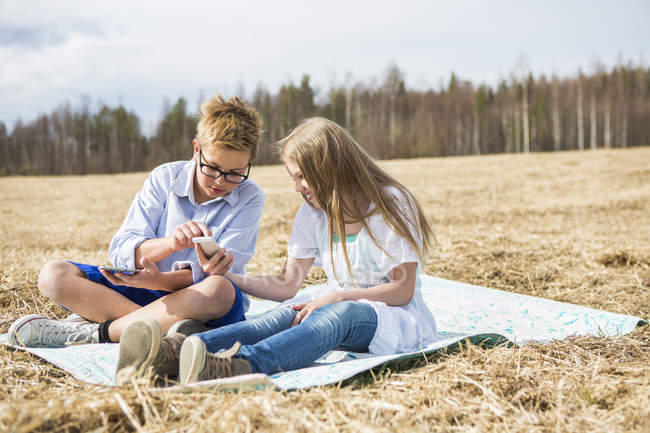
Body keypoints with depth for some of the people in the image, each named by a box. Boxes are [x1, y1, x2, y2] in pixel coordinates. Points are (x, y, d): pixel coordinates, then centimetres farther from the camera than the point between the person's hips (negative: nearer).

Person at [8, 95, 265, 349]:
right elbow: (121, 250, -8)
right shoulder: (164, 178, 1)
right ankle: (163, 326, -31)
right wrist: (171, 243, -30)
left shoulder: (250, 199, -4)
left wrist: (158, 280, -32)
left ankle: (95, 331, -27)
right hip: (147, 297, 3)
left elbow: (219, 271, -14)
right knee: (54, 274, -14)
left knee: (219, 291, -40)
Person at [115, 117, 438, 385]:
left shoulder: (392, 204, -8)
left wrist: (339, 295, -23)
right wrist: (228, 277, -7)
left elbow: (403, 289, -11)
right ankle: (172, 354, -59)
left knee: (339, 314, -39)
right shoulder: (313, 213, 8)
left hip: (393, 316, -4)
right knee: (281, 317, -30)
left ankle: (237, 367, -69)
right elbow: (288, 285, 6)